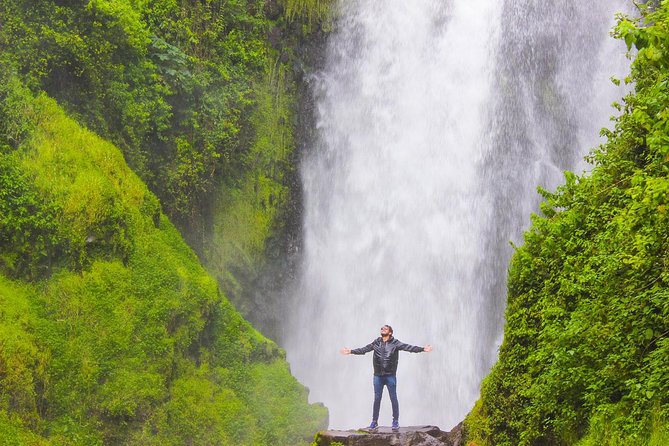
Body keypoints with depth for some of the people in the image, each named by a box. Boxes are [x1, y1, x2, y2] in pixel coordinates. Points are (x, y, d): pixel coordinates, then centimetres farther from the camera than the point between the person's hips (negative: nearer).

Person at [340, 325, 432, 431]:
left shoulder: (395, 343, -1)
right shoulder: (376, 343, 9)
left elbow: (408, 347, -9)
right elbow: (364, 349, 17)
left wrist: (422, 349, -19)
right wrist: (351, 351, 19)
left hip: (390, 375, -3)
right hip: (378, 375, 3)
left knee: (393, 398, 2)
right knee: (377, 399, 8)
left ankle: (395, 421, 10)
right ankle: (374, 422, 15)